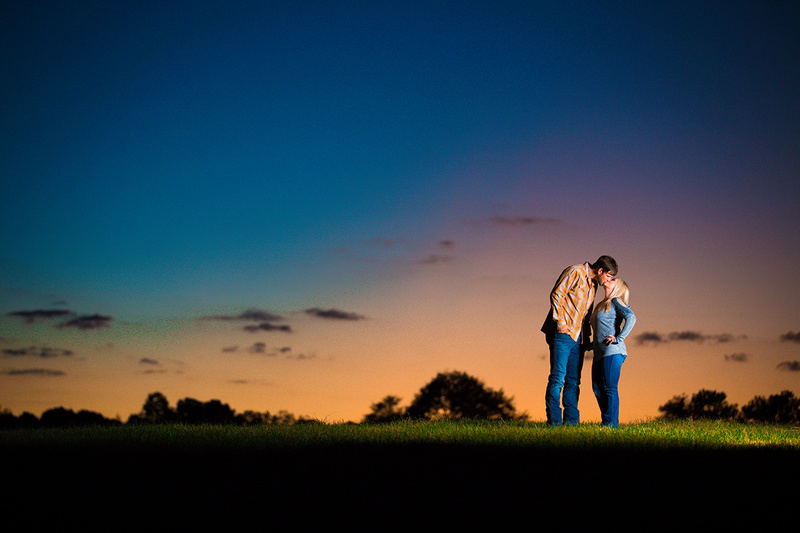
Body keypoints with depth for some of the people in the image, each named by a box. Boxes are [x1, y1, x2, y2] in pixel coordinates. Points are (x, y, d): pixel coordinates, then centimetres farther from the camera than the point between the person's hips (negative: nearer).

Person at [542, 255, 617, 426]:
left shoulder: (593, 284, 20)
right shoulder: (575, 272, -6)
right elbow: (556, 295, -12)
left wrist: (587, 338, 16)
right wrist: (561, 322, -16)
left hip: (577, 338, 8)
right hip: (562, 334, -8)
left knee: (573, 381, 6)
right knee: (558, 378, -10)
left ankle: (571, 421, 7)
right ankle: (554, 421, -10)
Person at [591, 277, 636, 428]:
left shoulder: (617, 301, 0)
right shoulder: (602, 305, 23)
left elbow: (631, 317, -15)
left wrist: (619, 339, -18)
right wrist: (592, 345, 18)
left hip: (612, 352, -8)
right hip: (599, 353, 8)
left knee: (610, 388, -9)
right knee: (597, 389, 5)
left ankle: (611, 423, -7)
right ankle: (605, 421, 11)